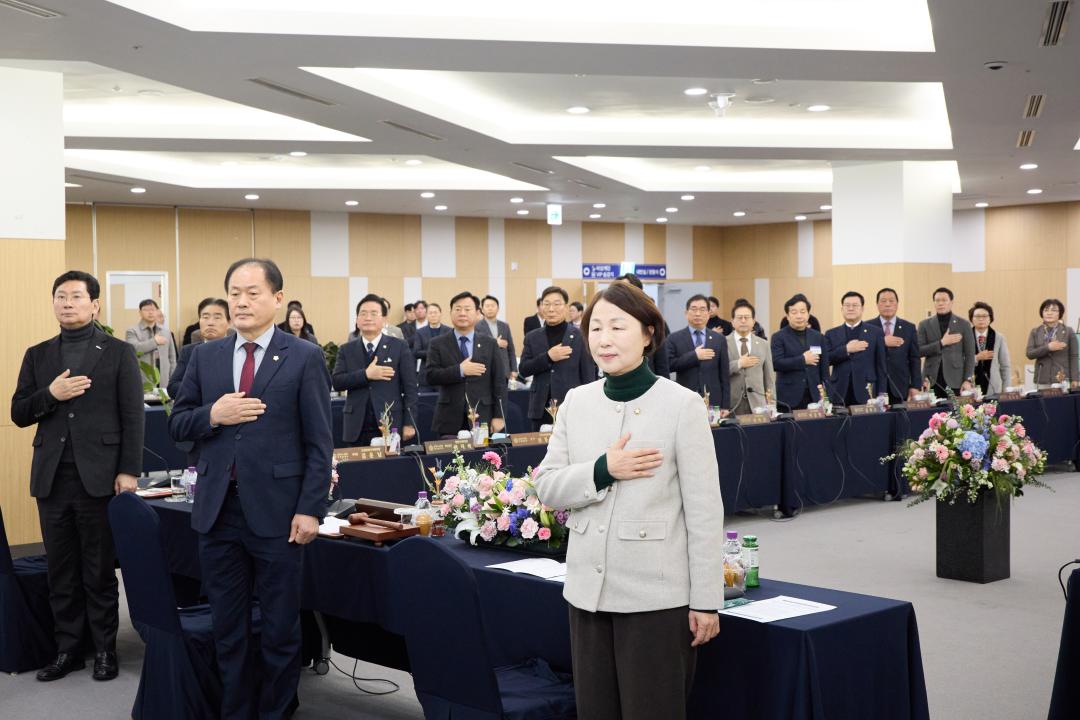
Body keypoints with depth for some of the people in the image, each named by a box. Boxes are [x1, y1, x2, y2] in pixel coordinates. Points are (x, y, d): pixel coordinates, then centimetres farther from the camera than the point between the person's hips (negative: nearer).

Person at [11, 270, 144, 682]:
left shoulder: (118, 353, 1)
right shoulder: (37, 355, 11)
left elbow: (132, 417, -3)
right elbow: (18, 414, 8)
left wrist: (129, 471, -10)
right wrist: (50, 394, -11)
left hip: (99, 476, -3)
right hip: (52, 478, 4)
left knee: (100, 571, 4)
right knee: (61, 571, 9)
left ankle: (104, 650, 15)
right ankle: (68, 649, 19)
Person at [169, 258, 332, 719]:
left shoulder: (305, 358, -3)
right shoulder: (205, 357, 9)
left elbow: (319, 442, -5)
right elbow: (177, 425, 10)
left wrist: (310, 509, -11)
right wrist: (213, 414, -11)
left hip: (276, 511, -3)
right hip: (217, 509, 4)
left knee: (280, 627, 7)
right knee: (228, 627, 13)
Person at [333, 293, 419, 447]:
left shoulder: (399, 347, 2)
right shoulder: (346, 350, 10)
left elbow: (410, 388, 0)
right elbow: (336, 382, -2)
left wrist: (409, 423, -6)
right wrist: (366, 375, -15)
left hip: (391, 426, -2)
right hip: (358, 428, 2)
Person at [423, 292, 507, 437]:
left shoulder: (490, 344, 8)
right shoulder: (438, 344, 5)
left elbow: (499, 383, 5)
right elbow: (429, 376, -5)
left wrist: (498, 416, -2)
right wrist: (460, 370, -16)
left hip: (482, 419, 1)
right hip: (450, 420, -1)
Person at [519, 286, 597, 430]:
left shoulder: (579, 336, -1)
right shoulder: (532, 337, 8)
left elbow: (588, 374, -1)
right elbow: (523, 370, 1)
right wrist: (548, 357, -13)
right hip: (541, 410, 3)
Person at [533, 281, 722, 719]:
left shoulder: (682, 405, -10)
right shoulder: (576, 401, 5)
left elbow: (704, 511, -8)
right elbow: (547, 487, 4)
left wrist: (706, 600, -9)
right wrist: (603, 470, -14)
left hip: (656, 594, -5)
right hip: (588, 589, 5)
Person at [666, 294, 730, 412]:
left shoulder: (719, 339, 9)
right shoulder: (674, 339, 4)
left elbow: (724, 374, 7)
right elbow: (668, 365, -8)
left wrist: (725, 405, 2)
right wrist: (694, 356, -14)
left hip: (713, 402, 2)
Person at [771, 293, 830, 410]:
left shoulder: (818, 337, 13)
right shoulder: (778, 337, 1)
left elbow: (824, 369, 13)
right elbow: (776, 363, -12)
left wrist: (825, 395, 5)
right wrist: (802, 360, -13)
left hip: (814, 397, 3)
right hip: (789, 398, -3)